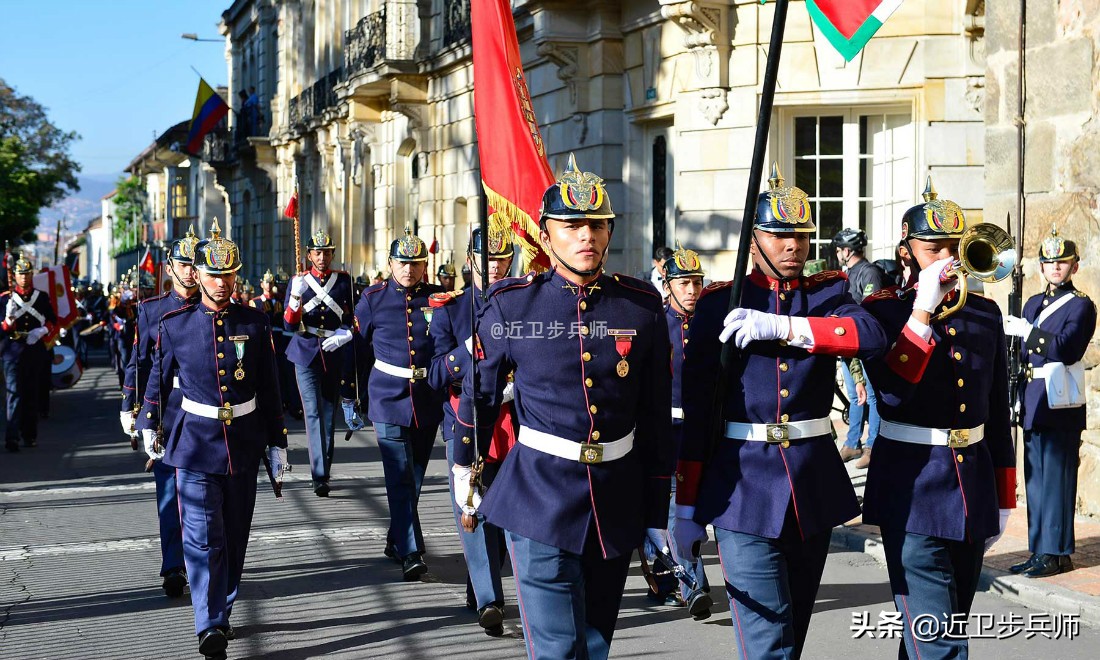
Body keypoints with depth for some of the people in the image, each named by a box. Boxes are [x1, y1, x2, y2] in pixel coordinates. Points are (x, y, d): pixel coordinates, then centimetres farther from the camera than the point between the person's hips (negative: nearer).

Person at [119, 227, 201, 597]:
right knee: (169, 491, 0)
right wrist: (130, 407, 2)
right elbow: (139, 362, 6)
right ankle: (173, 568, 5)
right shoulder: (150, 309, 5)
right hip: (166, 413, 0)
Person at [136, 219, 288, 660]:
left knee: (235, 537, 12)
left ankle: (223, 614, 28)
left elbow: (270, 390, 4)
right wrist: (149, 425, 16)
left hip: (244, 443, 2)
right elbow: (158, 378, 11)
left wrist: (277, 444, 5)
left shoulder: (254, 324, 0)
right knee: (203, 539, -11)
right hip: (194, 442, -2)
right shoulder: (175, 326, -3)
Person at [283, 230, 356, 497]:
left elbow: (353, 316, 12)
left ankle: (324, 470, 24)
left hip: (334, 354, 2)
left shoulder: (344, 280, 5)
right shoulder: (298, 281, 1)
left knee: (330, 414, 9)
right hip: (306, 354, -2)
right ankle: (320, 477, -19)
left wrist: (344, 334, -8)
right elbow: (289, 325, -4)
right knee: (313, 413, -12)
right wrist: (295, 296, -21)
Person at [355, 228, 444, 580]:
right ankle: (410, 552, -9)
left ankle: (396, 540, 30)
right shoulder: (372, 299, 0)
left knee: (415, 476, 13)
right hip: (389, 401, -2)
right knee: (400, 478, -8)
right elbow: (358, 349, 7)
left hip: (428, 403, 2)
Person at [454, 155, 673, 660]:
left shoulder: (642, 307, -1)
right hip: (539, 502, -3)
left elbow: (656, 418, 4)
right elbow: (479, 394, 9)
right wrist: (464, 468, 19)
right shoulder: (510, 304, -6)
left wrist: (657, 517, 6)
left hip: (618, 504, 3)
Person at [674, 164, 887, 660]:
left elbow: (872, 338, -15)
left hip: (815, 483, 4)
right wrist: (685, 502, -4)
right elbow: (694, 404, -1)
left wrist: (782, 326, -24)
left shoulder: (828, 294, 8)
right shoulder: (721, 304, 0)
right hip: (744, 486, -3)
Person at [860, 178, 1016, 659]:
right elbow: (893, 393, -20)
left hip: (973, 484, 6)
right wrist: (922, 313, -22)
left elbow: (998, 413, 13)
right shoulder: (883, 310, -4)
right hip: (913, 491, -5)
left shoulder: (984, 314, 9)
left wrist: (1003, 498, 14)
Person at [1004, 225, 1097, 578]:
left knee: (1057, 479, -4)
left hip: (1061, 406, -7)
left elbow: (1066, 349, -20)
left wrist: (1025, 330, -20)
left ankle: (1057, 553, 1)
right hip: (1033, 404, 7)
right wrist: (1015, 399, 15)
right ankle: (1039, 550, 15)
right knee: (1035, 479, 9)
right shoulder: (1033, 304, 16)